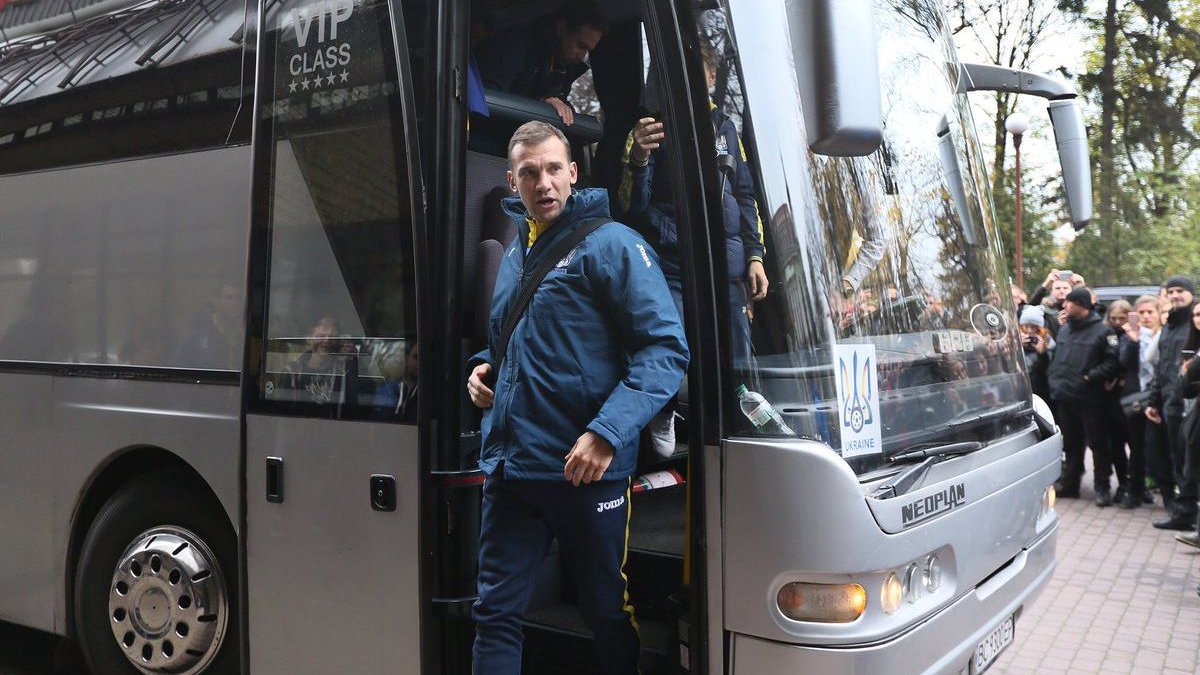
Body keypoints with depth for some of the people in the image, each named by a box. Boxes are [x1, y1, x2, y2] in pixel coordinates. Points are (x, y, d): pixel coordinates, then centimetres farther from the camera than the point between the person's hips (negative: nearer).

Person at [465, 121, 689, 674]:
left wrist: (608, 433, -23)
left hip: (586, 469, -6)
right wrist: (484, 368, 9)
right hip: (508, 466, 6)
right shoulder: (513, 255, 16)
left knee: (609, 617, 10)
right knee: (494, 612, 8)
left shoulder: (611, 244, -6)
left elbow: (666, 348, -14)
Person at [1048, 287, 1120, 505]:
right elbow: (1056, 357, 19)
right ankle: (1069, 483, 26)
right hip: (1064, 396, 7)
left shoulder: (1102, 331, -9)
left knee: (1098, 443, 2)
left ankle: (1102, 487, 10)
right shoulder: (1064, 329, 13)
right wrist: (1054, 379, 7)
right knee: (1071, 443, 16)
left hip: (1089, 398, -6)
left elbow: (1113, 362, -14)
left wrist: (1091, 376, -19)